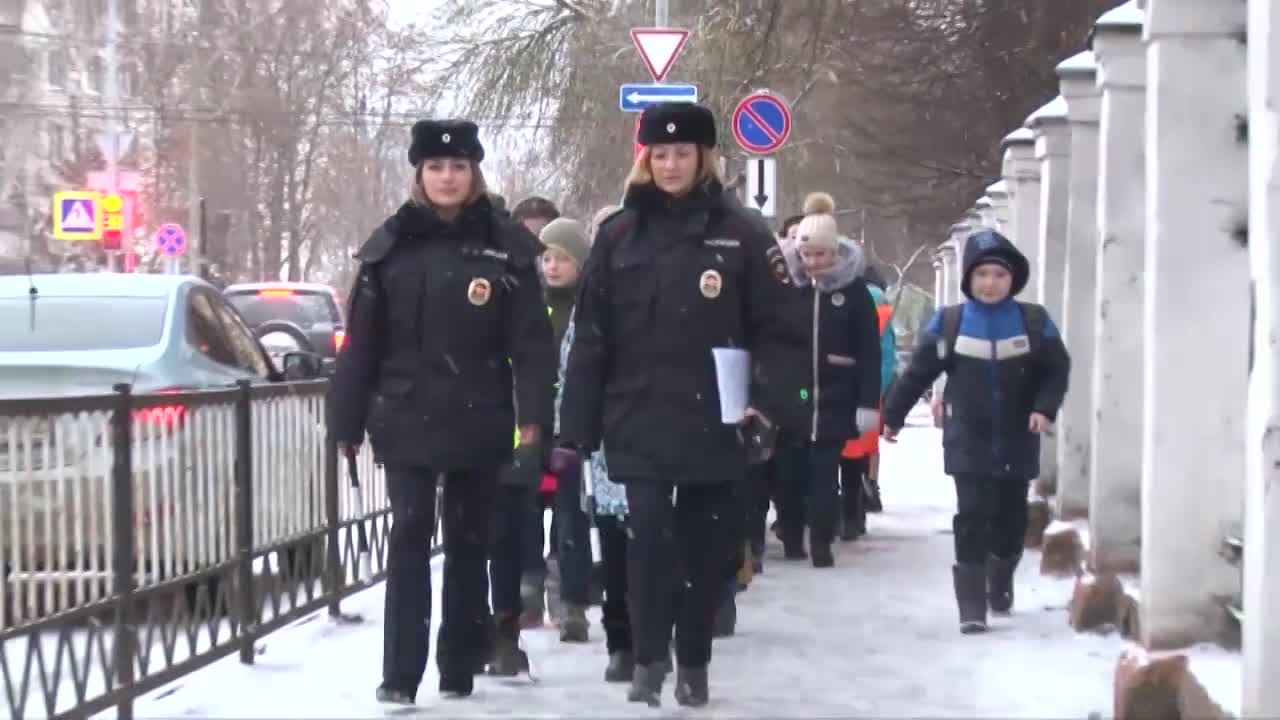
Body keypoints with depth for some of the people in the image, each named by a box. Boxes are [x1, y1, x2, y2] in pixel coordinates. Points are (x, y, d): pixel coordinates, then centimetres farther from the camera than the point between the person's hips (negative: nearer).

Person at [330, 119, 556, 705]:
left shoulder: (506, 245, 1)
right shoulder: (390, 245, 3)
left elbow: (530, 337, -3)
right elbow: (361, 341, 3)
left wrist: (532, 413, -13)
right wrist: (348, 422, 1)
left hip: (478, 421, 0)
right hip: (407, 420, 0)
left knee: (468, 543, 9)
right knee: (410, 537, -6)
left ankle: (458, 669, 21)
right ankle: (400, 673, -5)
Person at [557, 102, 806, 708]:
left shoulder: (741, 234, 0)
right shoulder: (619, 234, 5)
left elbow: (776, 329, -1)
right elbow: (591, 338, 3)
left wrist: (768, 402, -15)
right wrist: (575, 427, 0)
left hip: (714, 422, 0)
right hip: (639, 420, 0)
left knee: (703, 542, 9)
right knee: (648, 531, -11)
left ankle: (693, 663, 23)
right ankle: (649, 658, 2)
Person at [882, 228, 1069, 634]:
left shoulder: (1034, 321, -2)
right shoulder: (949, 323, -5)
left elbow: (1057, 369, 3)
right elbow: (918, 372, 2)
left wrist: (1045, 407, -14)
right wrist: (893, 415, 6)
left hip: (1017, 444, 2)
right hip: (970, 444, -2)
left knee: (1011, 520, 14)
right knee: (972, 520, -9)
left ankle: (1000, 587, 39)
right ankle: (972, 607, -8)